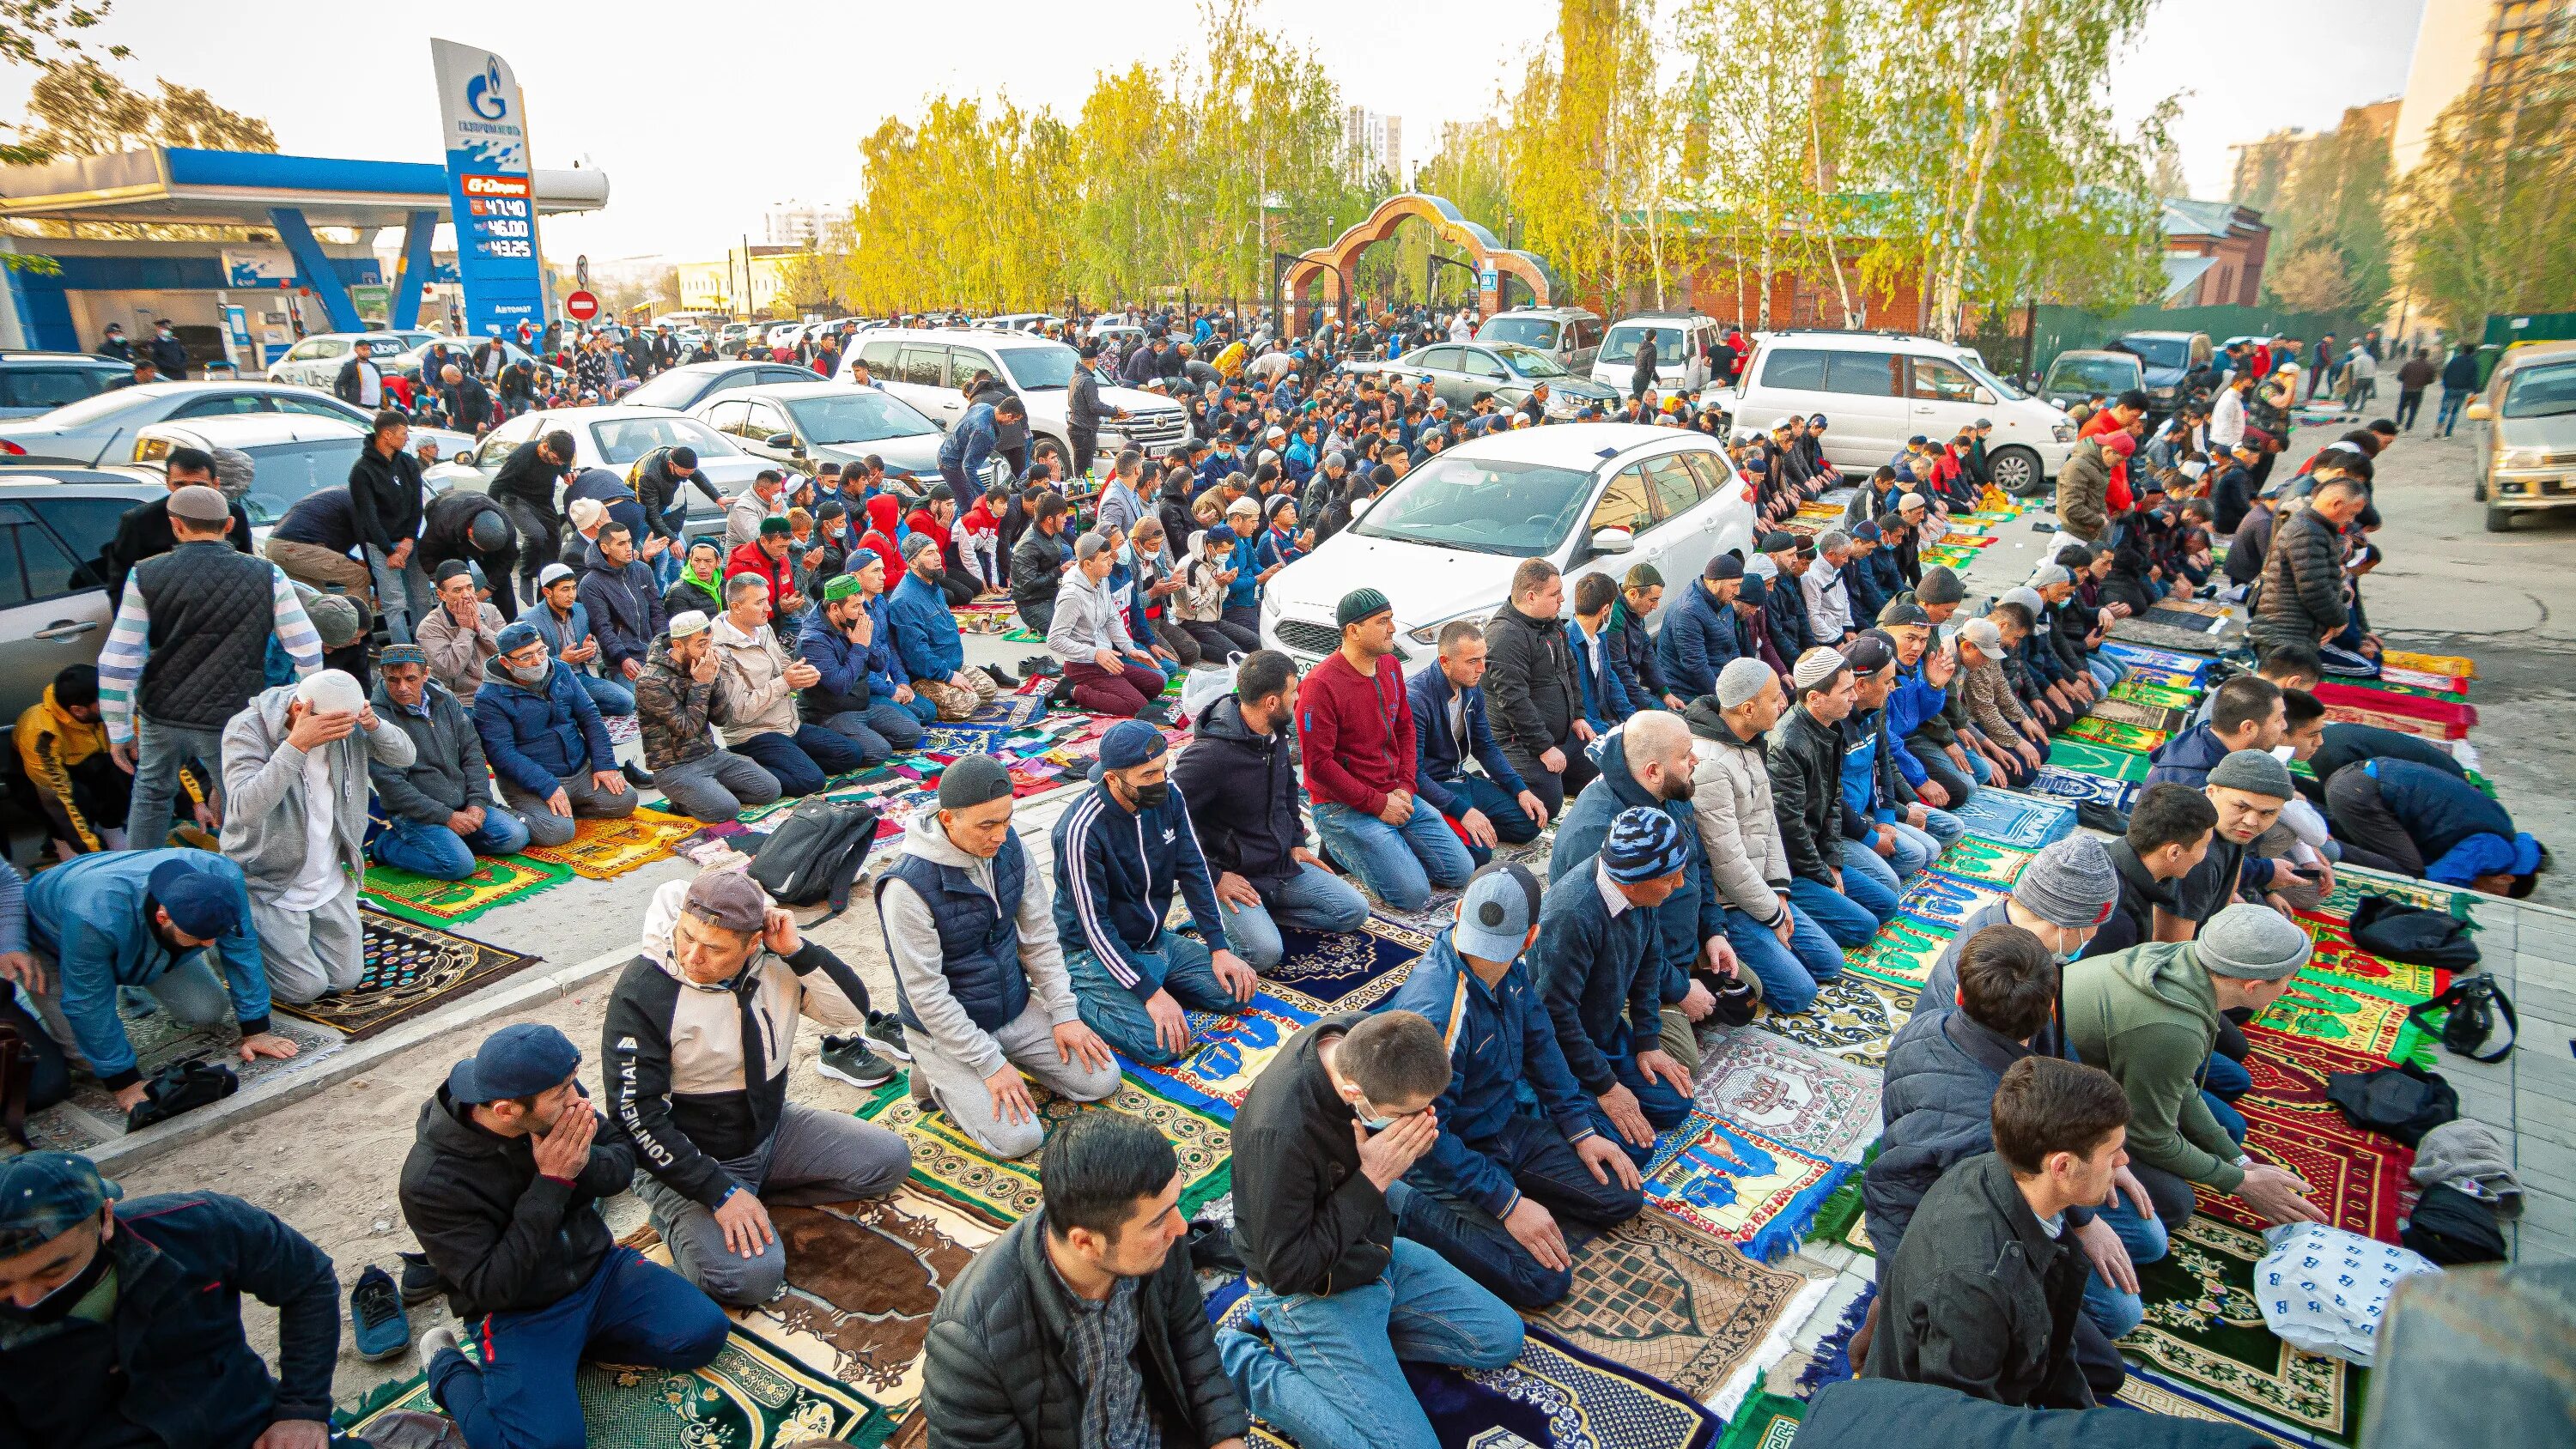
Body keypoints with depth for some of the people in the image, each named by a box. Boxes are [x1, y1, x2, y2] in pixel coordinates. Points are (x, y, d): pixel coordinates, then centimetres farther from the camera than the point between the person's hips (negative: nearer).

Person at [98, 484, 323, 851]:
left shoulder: (145, 576, -4)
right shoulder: (266, 576, -7)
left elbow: (116, 664, -4)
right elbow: (308, 653, -6)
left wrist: (119, 730, 5)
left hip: (161, 716, 3)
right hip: (232, 721, -3)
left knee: (151, 793, 26)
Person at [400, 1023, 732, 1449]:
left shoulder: (561, 1099, -12)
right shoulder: (430, 1181, -24)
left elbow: (624, 1157, 1)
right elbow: (491, 1288, -22)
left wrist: (582, 1163, -23)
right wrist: (551, 1183, -28)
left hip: (600, 1267, 4)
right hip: (519, 1313, -4)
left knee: (705, 1334, -12)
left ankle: (582, 1335, 8)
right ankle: (449, 1365, 4)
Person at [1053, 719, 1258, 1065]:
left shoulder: (1167, 797, -8)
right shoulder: (1082, 829, -28)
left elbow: (1194, 872, 0)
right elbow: (1093, 924, -24)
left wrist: (1219, 949, -5)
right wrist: (1152, 993, -25)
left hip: (1156, 939, 7)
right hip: (1099, 953, -7)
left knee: (1238, 990, -1)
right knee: (1163, 1045, -25)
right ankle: (1078, 999, -3)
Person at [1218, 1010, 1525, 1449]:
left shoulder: (1366, 1039, -17)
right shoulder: (1280, 1132, -38)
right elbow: (1285, 1270, -26)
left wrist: (1410, 1145, -19)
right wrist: (1372, 1179, -30)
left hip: (1377, 1251, 8)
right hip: (1312, 1291, -8)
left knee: (1502, 1339, 12)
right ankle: (1247, 1366, 0)